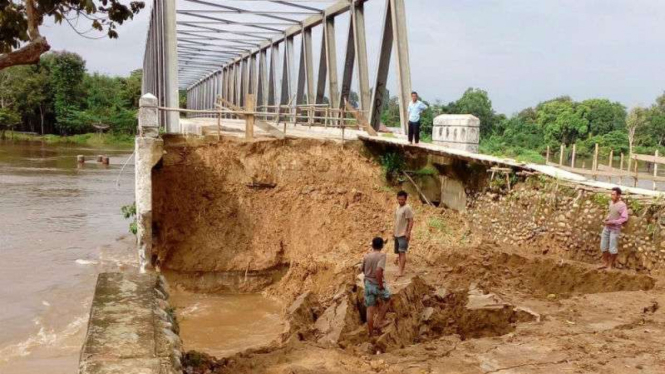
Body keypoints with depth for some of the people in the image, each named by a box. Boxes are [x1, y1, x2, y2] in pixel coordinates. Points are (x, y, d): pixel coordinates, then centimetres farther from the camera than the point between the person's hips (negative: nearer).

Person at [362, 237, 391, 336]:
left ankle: (371, 334, 18)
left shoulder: (366, 256, 1)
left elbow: (363, 270, 16)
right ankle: (377, 322, 17)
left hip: (368, 284, 4)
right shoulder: (382, 255, -16)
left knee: (370, 309, 11)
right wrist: (381, 285, -21)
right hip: (378, 285, -4)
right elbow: (378, 270, -30)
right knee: (387, 300, 24)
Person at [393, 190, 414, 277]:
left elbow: (411, 221, -16)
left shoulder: (407, 208, -14)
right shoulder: (398, 207, 11)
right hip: (397, 233, 8)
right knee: (398, 251, 18)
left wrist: (408, 232, -22)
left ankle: (401, 271, -13)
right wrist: (394, 231, 20)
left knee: (402, 252, -12)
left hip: (404, 234, -8)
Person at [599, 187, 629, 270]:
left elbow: (624, 218, -20)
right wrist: (607, 219, 2)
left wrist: (612, 222, -21)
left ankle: (611, 265, 15)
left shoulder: (622, 205, -16)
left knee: (612, 248, 1)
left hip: (615, 229, -7)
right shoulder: (611, 202, 5)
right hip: (607, 227, 7)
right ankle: (605, 263, 26)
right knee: (603, 246, 12)